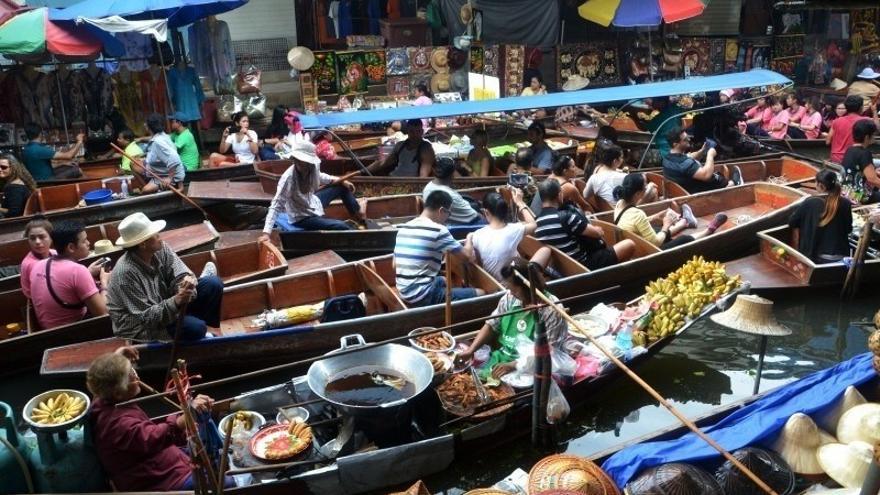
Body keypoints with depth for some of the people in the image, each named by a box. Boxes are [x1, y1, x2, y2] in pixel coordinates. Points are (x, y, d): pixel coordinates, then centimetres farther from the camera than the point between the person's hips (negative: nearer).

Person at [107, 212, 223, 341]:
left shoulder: (160, 248, -11)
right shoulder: (125, 272, -29)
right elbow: (146, 317, -27)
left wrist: (187, 281, -36)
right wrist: (176, 302, -42)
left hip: (163, 304, 7)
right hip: (139, 328, -7)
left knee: (213, 283, -6)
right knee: (194, 327, -30)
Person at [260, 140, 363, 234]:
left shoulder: (313, 167, -16)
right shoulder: (288, 178, -34)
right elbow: (276, 205, -35)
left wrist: (341, 181, 5)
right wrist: (266, 232, -43)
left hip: (312, 202, 7)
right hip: (302, 218, -7)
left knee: (342, 187, 14)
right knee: (342, 227, -19)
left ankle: (359, 216, 36)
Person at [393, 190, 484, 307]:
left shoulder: (403, 228, 9)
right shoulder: (438, 230, -14)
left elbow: (395, 266, 15)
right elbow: (467, 256, -7)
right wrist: (469, 240, 15)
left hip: (404, 293, 9)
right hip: (423, 297, -9)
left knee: (443, 280, 36)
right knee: (480, 293, -4)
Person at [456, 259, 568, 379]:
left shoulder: (551, 310, -17)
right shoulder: (510, 298, 0)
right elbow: (491, 326, 11)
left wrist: (513, 365, -27)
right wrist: (470, 350, -3)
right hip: (502, 358, 6)